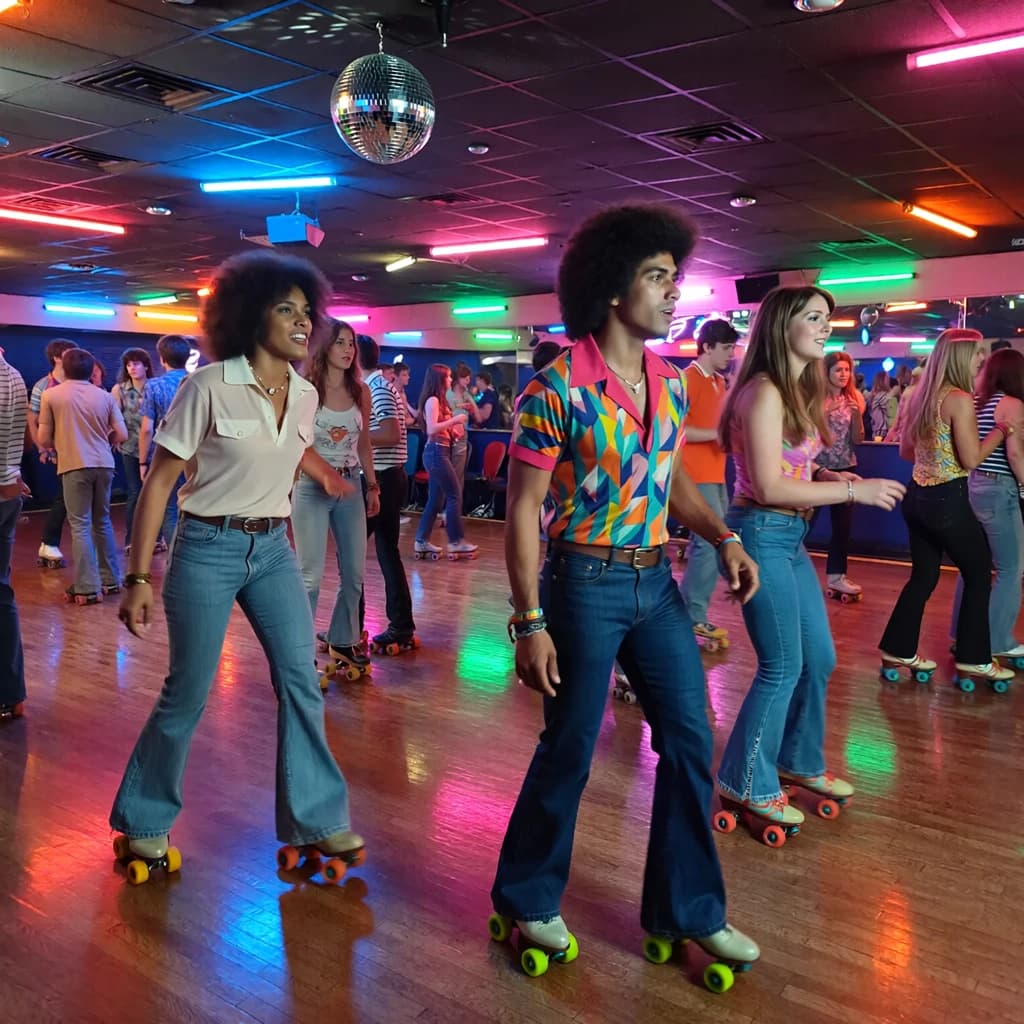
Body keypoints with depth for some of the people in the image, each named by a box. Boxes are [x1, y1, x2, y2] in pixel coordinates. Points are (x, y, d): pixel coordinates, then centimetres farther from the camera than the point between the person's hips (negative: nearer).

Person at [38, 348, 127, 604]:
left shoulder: (50, 395, 1)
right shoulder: (105, 396, 7)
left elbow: (44, 440, 1)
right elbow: (122, 436, 5)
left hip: (74, 466, -3)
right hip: (104, 464, 3)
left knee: (81, 526, 2)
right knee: (102, 522, 16)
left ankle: (88, 588, 0)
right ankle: (111, 580, 23)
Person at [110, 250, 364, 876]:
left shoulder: (305, 394, 2)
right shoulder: (210, 387, -15)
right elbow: (159, 483, -12)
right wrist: (139, 577, -14)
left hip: (273, 549, 5)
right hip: (208, 550, -5)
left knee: (302, 682, 1)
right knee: (187, 695, 3)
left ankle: (319, 818, 15)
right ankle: (144, 821, 27)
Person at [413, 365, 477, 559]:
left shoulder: (439, 401, 18)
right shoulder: (432, 400, -11)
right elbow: (431, 429, -22)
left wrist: (454, 427, 5)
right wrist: (455, 419, -16)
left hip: (440, 451, 10)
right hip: (436, 451, -10)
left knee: (436, 499, 10)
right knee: (454, 495, -7)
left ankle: (422, 541, 13)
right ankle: (456, 541, -2)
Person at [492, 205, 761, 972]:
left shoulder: (670, 383, 6)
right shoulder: (558, 387, -14)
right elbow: (523, 511, -13)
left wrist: (725, 539, 0)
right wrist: (529, 624, -16)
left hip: (657, 583, 7)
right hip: (585, 584, -6)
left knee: (689, 741, 8)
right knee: (569, 751, 5)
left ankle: (688, 909, 26)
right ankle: (527, 899, 29)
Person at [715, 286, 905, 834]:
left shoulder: (800, 390, 13)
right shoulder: (764, 392, -17)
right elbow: (769, 487, -22)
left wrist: (829, 477, -2)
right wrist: (853, 491, -18)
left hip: (791, 535, 10)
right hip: (762, 533, -9)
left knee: (819, 658, 16)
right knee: (783, 666, -3)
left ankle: (799, 759, 35)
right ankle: (746, 784, 13)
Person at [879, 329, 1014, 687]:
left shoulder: (920, 396, 8)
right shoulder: (960, 400, -16)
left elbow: (906, 450, 16)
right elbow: (971, 460, -16)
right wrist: (1000, 432, -4)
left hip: (918, 496, 8)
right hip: (947, 500, -8)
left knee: (923, 576, 16)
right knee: (980, 574, 8)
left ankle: (898, 650, 20)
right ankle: (973, 659, 13)